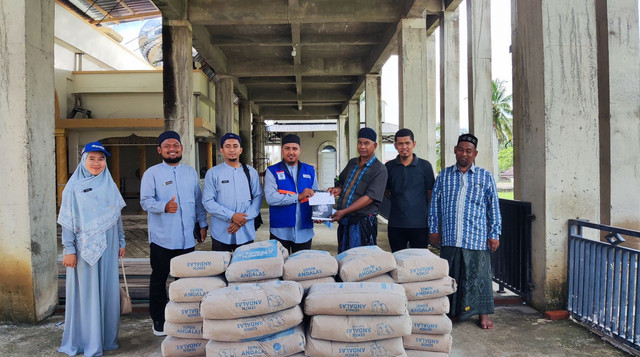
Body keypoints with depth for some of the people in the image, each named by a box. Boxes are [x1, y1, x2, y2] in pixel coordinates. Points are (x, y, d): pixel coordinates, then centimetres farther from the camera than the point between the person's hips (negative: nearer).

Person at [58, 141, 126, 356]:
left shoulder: (110, 186, 7)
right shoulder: (73, 187, -4)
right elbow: (67, 221, -5)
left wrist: (121, 242, 11)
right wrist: (69, 250, -10)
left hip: (107, 248, 4)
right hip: (83, 249, -3)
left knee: (107, 290, 8)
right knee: (85, 292, 3)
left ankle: (107, 337, 22)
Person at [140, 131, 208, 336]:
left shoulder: (191, 173, 11)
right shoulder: (152, 173, -2)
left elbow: (198, 201, 15)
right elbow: (145, 201, -11)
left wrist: (202, 224, 12)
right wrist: (164, 207, -28)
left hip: (187, 238, 3)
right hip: (162, 239, -3)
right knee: (159, 279, 8)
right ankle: (158, 320, 22)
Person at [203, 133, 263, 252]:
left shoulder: (251, 172, 7)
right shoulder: (213, 173, 1)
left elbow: (258, 197, 2)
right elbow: (208, 202, -5)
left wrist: (244, 219, -11)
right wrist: (232, 216, -14)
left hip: (246, 233, 2)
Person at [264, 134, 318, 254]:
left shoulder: (310, 170, 11)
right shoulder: (272, 171, 0)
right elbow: (270, 198, -14)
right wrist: (298, 196, -18)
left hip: (304, 231, 3)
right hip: (280, 231, -3)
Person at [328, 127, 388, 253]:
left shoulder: (379, 169, -10)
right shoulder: (352, 163, 13)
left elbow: (369, 197, -17)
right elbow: (342, 182, 27)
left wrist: (344, 212, -20)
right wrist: (339, 189, 2)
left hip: (363, 222, -7)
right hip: (344, 221, 7)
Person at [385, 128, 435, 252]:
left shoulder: (425, 166, 0)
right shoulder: (389, 166, 5)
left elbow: (431, 193, 6)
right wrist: (399, 202, 5)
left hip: (419, 224, -2)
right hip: (396, 224, 2)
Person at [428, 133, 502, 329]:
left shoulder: (485, 177, 4)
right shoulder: (444, 176, 8)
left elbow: (494, 207, 4)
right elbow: (435, 204, 10)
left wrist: (494, 234, 0)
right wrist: (433, 229, 5)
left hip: (477, 239, -1)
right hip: (449, 238, 2)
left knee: (478, 275, 5)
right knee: (449, 275, 10)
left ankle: (483, 314, 22)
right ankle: (449, 311, 26)